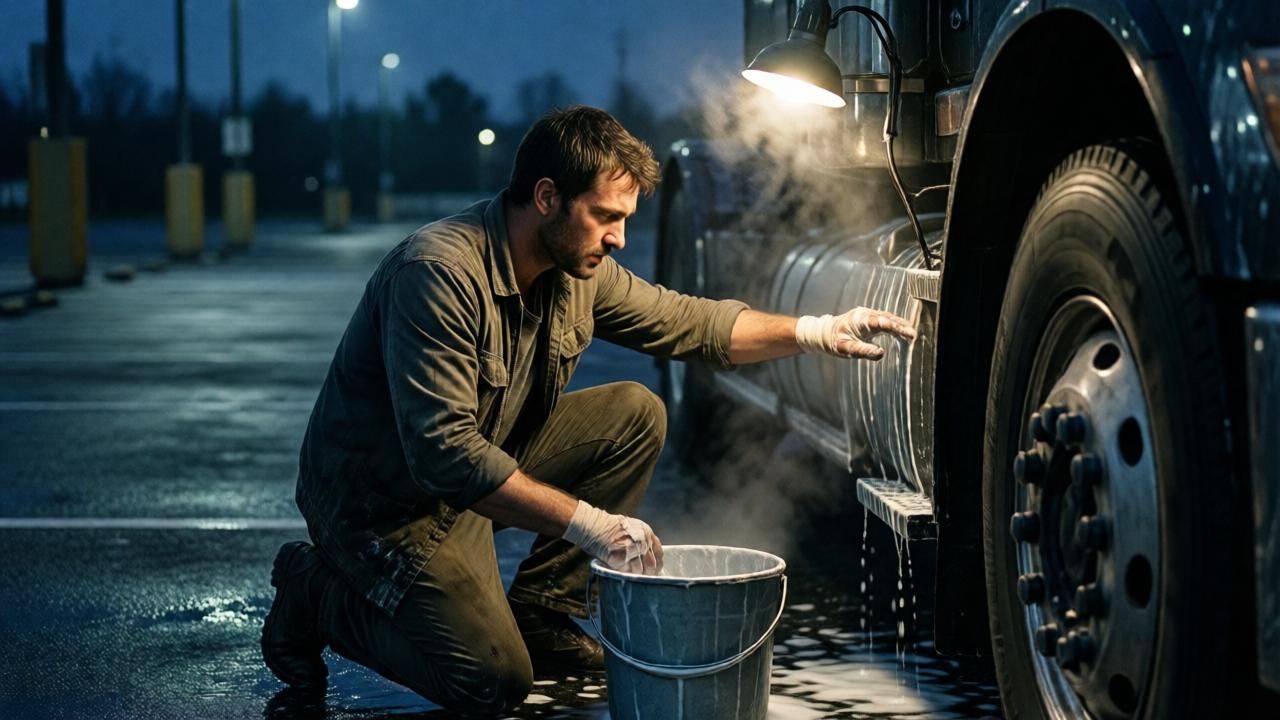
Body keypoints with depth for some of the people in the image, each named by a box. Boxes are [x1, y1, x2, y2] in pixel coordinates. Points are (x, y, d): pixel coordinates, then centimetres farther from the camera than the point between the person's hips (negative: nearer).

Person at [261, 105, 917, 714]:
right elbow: (444, 452, -36)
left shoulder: (578, 270, -5)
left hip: (482, 468, 8)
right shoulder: (440, 272, -31)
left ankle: (537, 612, 5)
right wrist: (587, 522, -38)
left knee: (636, 415, -3)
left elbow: (687, 322, 9)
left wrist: (816, 332, -4)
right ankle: (318, 592, 3)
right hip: (384, 502, -8)